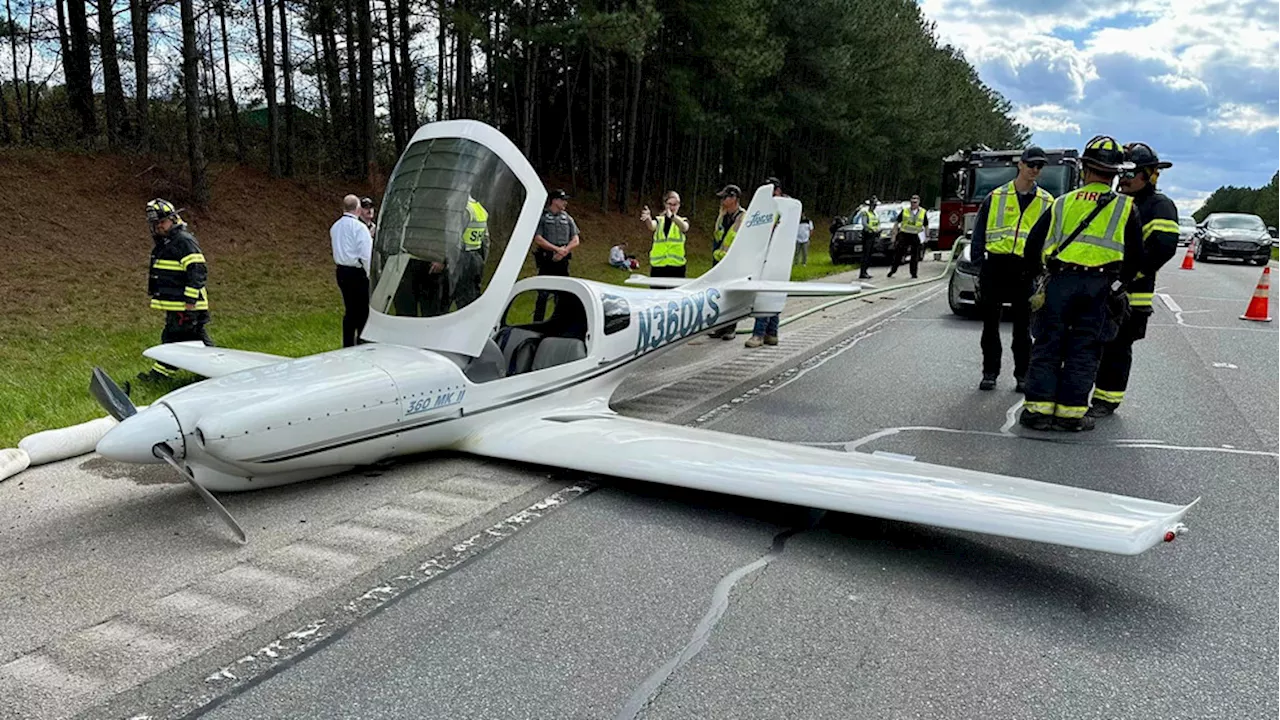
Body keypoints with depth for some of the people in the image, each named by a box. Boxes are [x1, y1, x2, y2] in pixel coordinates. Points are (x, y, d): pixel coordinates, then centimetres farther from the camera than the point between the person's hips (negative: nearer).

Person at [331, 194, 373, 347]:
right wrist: (370, 274, -8)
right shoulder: (360, 227, -14)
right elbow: (366, 255, -16)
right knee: (363, 311, -1)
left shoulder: (335, 227, 9)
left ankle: (348, 345, 19)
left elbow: (338, 248, 15)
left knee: (349, 310, 15)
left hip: (341, 271, 8)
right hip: (357, 273, -7)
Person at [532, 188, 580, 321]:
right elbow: (538, 239, -11)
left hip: (562, 262, 5)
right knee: (543, 295, -6)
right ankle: (537, 324, -1)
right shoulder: (542, 217, -2)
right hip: (546, 262, -5)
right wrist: (557, 249, -16)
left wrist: (564, 250, -11)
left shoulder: (567, 218, 12)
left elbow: (576, 240, 7)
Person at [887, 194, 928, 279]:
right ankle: (892, 270, 9)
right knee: (898, 253, -1)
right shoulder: (904, 211, 1)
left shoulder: (923, 212, 4)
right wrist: (894, 235, -1)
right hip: (904, 235, -1)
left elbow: (926, 226, 14)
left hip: (916, 236, 1)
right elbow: (896, 223, 4)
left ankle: (914, 273, 13)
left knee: (915, 255, 4)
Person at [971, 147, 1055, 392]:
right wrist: (978, 260, -4)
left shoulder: (1047, 202, 10)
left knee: (1023, 326, 5)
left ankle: (1022, 375, 13)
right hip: (995, 264, 0)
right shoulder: (996, 196, 7)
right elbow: (980, 231, 7)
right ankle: (990, 372, 13)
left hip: (1025, 268, 0)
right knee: (991, 323, 4)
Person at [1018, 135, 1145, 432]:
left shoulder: (1062, 203, 10)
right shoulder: (1125, 207, 8)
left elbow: (1033, 244, 9)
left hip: (1060, 281, 0)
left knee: (1048, 346, 5)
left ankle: (1038, 408, 3)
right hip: (1099, 286, 0)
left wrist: (1038, 275, 21)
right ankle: (1070, 411, 7)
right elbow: (1136, 255, 8)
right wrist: (1119, 286, 19)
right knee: (1084, 351, 5)